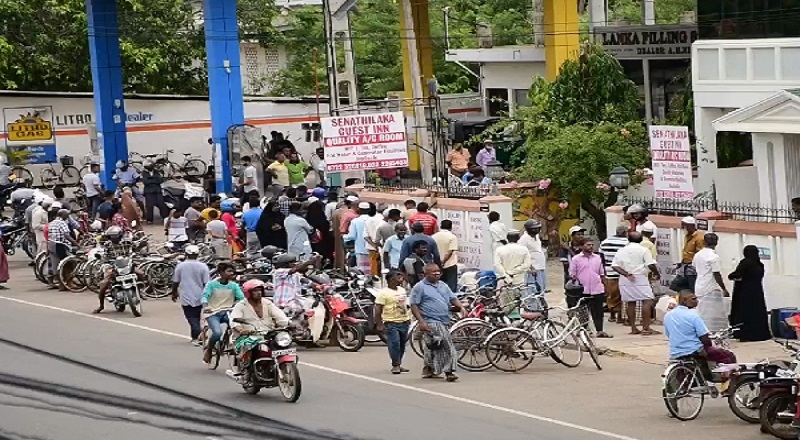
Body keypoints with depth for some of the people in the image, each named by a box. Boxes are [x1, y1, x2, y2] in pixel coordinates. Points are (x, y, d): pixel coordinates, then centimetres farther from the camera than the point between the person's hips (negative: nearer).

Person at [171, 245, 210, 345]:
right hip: (199, 297, 2)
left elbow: (175, 282, 2)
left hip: (186, 297, -1)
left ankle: (198, 333, -24)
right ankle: (195, 337, 25)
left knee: (191, 317, -1)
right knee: (196, 317, 18)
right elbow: (207, 283, -6)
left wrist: (174, 294, 17)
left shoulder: (180, 266, -4)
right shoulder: (203, 267, -5)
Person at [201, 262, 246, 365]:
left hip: (227, 313, 3)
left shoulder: (234, 285, 4)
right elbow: (204, 296, -13)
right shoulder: (212, 284, -4)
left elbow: (242, 298, -3)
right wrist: (205, 306, -35)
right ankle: (208, 351, 0)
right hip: (213, 313, -3)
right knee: (217, 332, -29)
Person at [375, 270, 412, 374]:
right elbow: (378, 309, -14)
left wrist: (408, 317, 22)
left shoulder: (402, 290, 13)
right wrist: (379, 324, -18)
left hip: (404, 322, 7)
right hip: (391, 323, -7)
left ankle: (399, 365, 19)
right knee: (394, 344, -13)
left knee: (402, 344, 10)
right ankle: (395, 365, -9)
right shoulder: (383, 293, -11)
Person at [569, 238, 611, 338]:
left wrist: (605, 286, 12)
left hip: (597, 290, 3)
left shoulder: (598, 258, 12)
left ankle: (600, 331, 3)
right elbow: (572, 275, 0)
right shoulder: (576, 259, 0)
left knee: (598, 311, 1)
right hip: (583, 291, -3)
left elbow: (602, 274, 17)